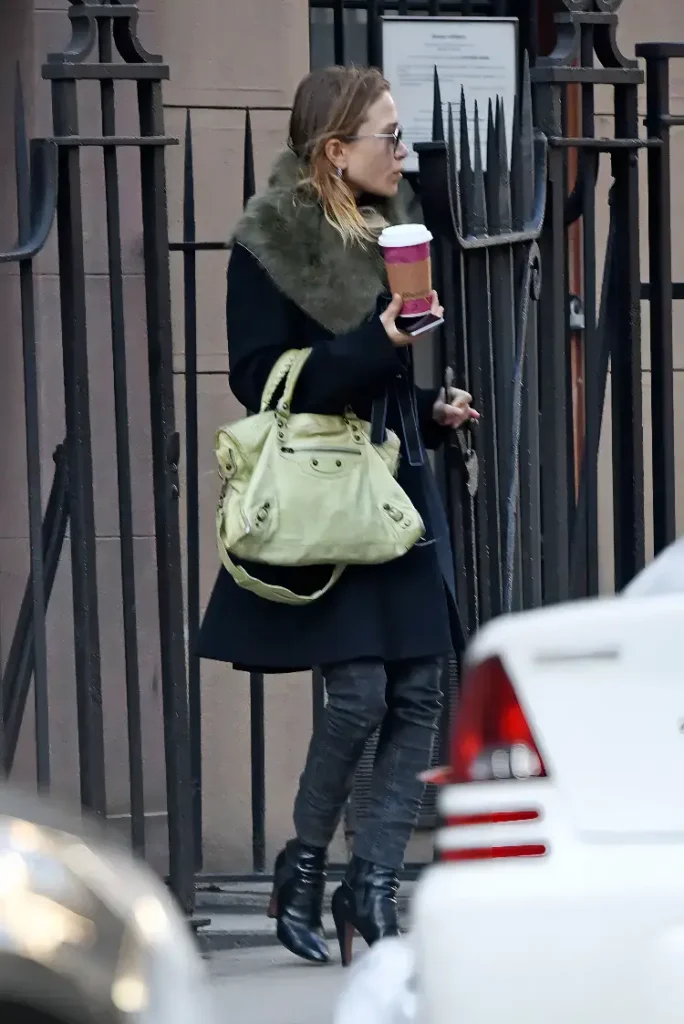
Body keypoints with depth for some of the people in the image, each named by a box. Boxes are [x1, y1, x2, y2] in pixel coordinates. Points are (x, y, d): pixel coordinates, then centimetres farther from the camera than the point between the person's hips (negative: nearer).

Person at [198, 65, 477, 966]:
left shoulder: (383, 234, 14)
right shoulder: (270, 244, -8)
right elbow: (259, 380, -14)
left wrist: (432, 412, 8)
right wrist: (375, 347, -23)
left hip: (399, 490, 7)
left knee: (418, 693, -1)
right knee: (360, 691, -12)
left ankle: (374, 883, 4)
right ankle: (303, 870, 8)